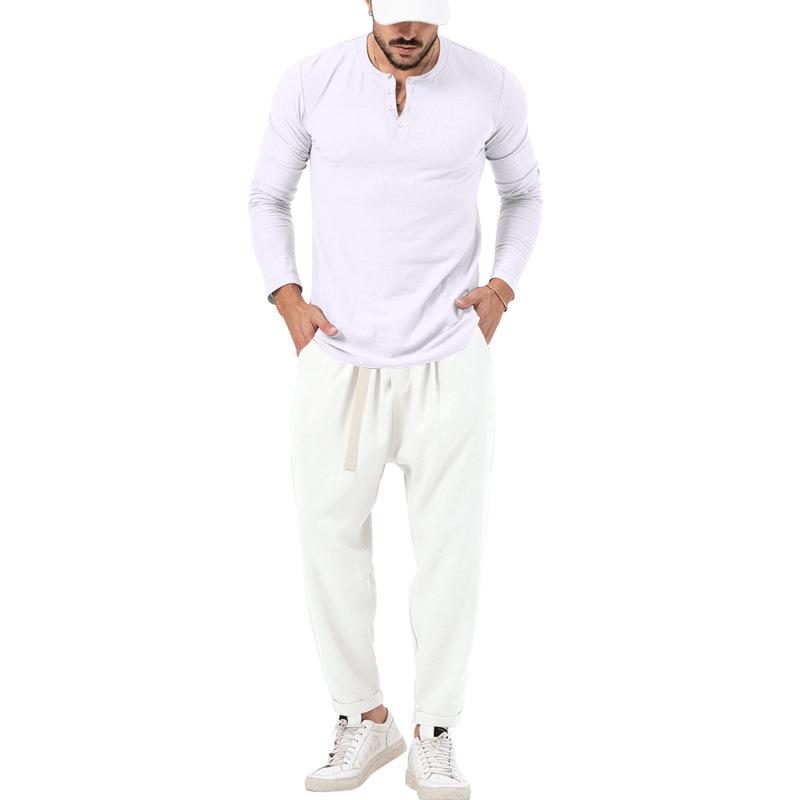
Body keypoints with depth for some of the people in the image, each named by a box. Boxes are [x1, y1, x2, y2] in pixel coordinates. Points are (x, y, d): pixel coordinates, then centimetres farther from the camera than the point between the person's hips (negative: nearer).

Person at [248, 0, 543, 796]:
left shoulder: (493, 88, -3)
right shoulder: (309, 82, -4)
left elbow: (524, 193, 15)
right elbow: (268, 196, 11)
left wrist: (502, 284, 0)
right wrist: (286, 296, -3)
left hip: (450, 363, 0)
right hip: (338, 360, 1)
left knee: (450, 549, 4)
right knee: (329, 540, 4)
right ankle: (363, 720, 25)